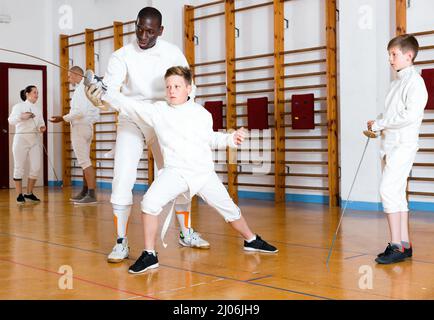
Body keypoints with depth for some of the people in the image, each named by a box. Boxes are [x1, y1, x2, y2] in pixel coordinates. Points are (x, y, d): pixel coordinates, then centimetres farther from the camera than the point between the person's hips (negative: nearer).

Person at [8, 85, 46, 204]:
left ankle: (29, 194, 13)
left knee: (36, 167, -1)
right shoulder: (18, 106, -2)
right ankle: (20, 195, 8)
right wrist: (22, 116, -31)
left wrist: (42, 128, -10)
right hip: (21, 138, -5)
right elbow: (11, 120, -14)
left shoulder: (38, 109, 14)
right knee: (19, 168, 0)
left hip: (35, 140, 5)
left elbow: (41, 124, 12)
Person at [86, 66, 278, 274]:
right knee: (150, 202, -26)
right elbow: (129, 105, -10)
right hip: (175, 172, -2)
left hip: (205, 173, 2)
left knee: (229, 209, 12)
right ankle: (149, 255, -11)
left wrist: (230, 139, 1)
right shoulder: (157, 111, -5)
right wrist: (103, 95, -17)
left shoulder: (202, 114, 1)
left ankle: (251, 241, 41)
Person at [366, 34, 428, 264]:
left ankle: (396, 246, -12)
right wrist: (377, 127, 6)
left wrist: (380, 123, -15)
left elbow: (410, 115, -21)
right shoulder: (397, 83, 18)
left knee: (388, 190, -16)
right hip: (390, 144, 9)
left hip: (403, 144, -9)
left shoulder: (414, 81, -9)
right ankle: (404, 245, 16)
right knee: (396, 193, 10)